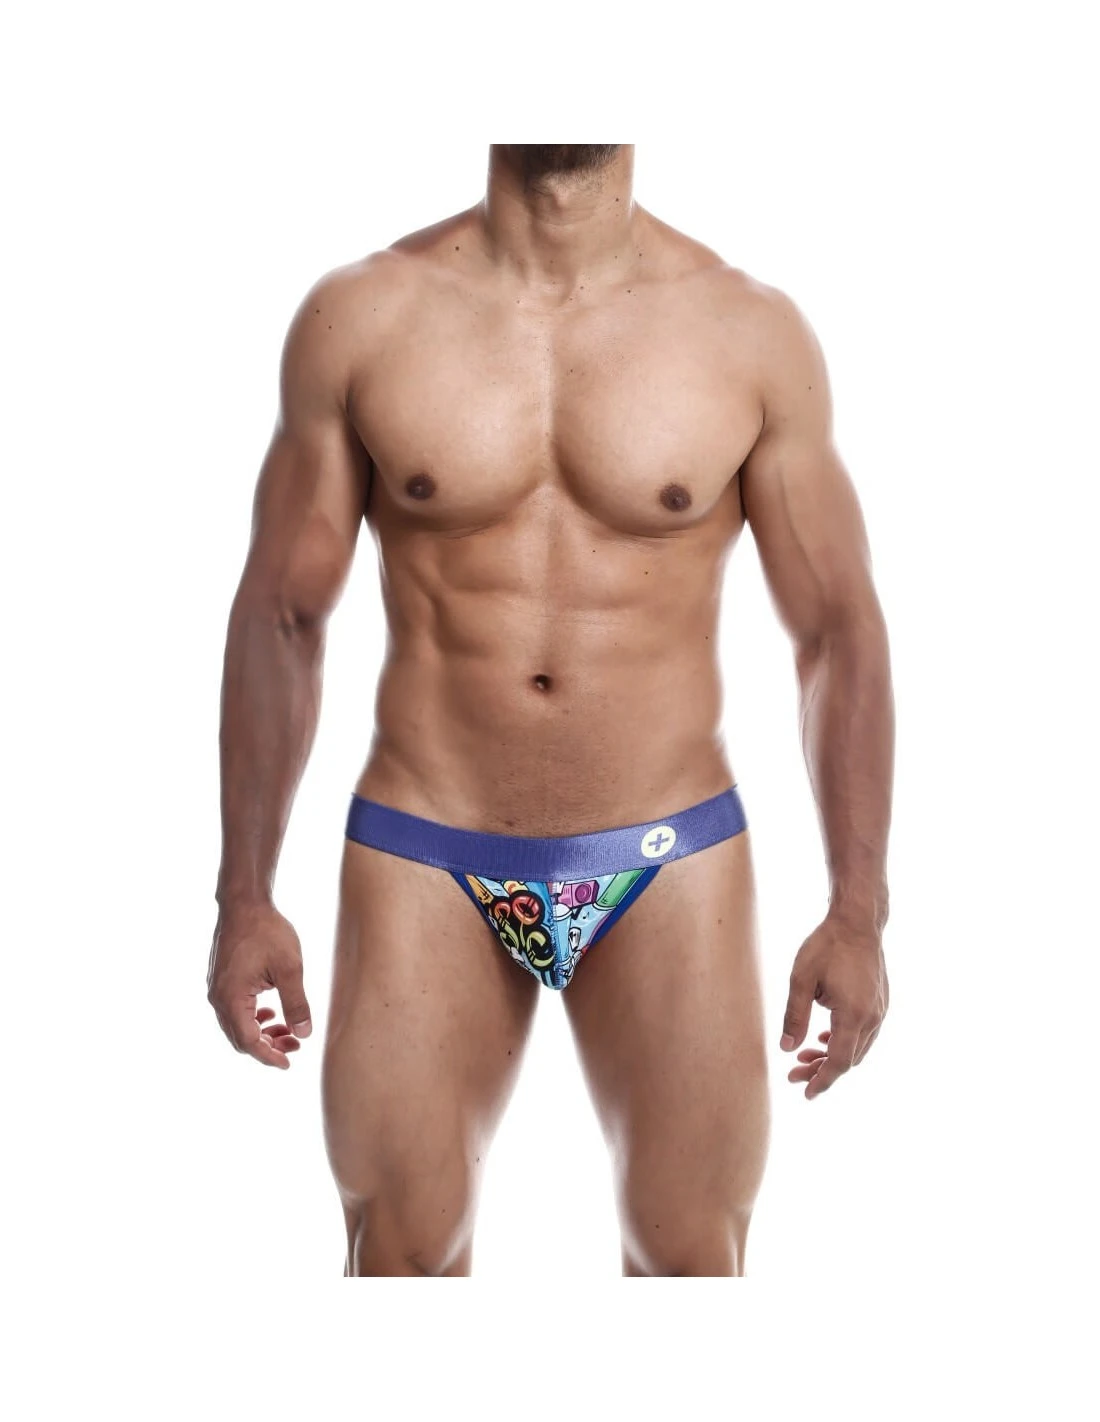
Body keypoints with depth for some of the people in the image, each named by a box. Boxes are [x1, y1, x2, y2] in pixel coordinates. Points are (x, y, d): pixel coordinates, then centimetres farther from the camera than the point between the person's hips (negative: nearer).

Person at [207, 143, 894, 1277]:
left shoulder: (754, 331, -4)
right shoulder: (357, 316, -3)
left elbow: (839, 628, 1)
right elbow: (278, 612, 2)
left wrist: (858, 912, -4)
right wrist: (243, 899, 1)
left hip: (669, 864, 0)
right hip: (424, 865, 1)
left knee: (691, 1256, 6)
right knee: (401, 1254, 10)